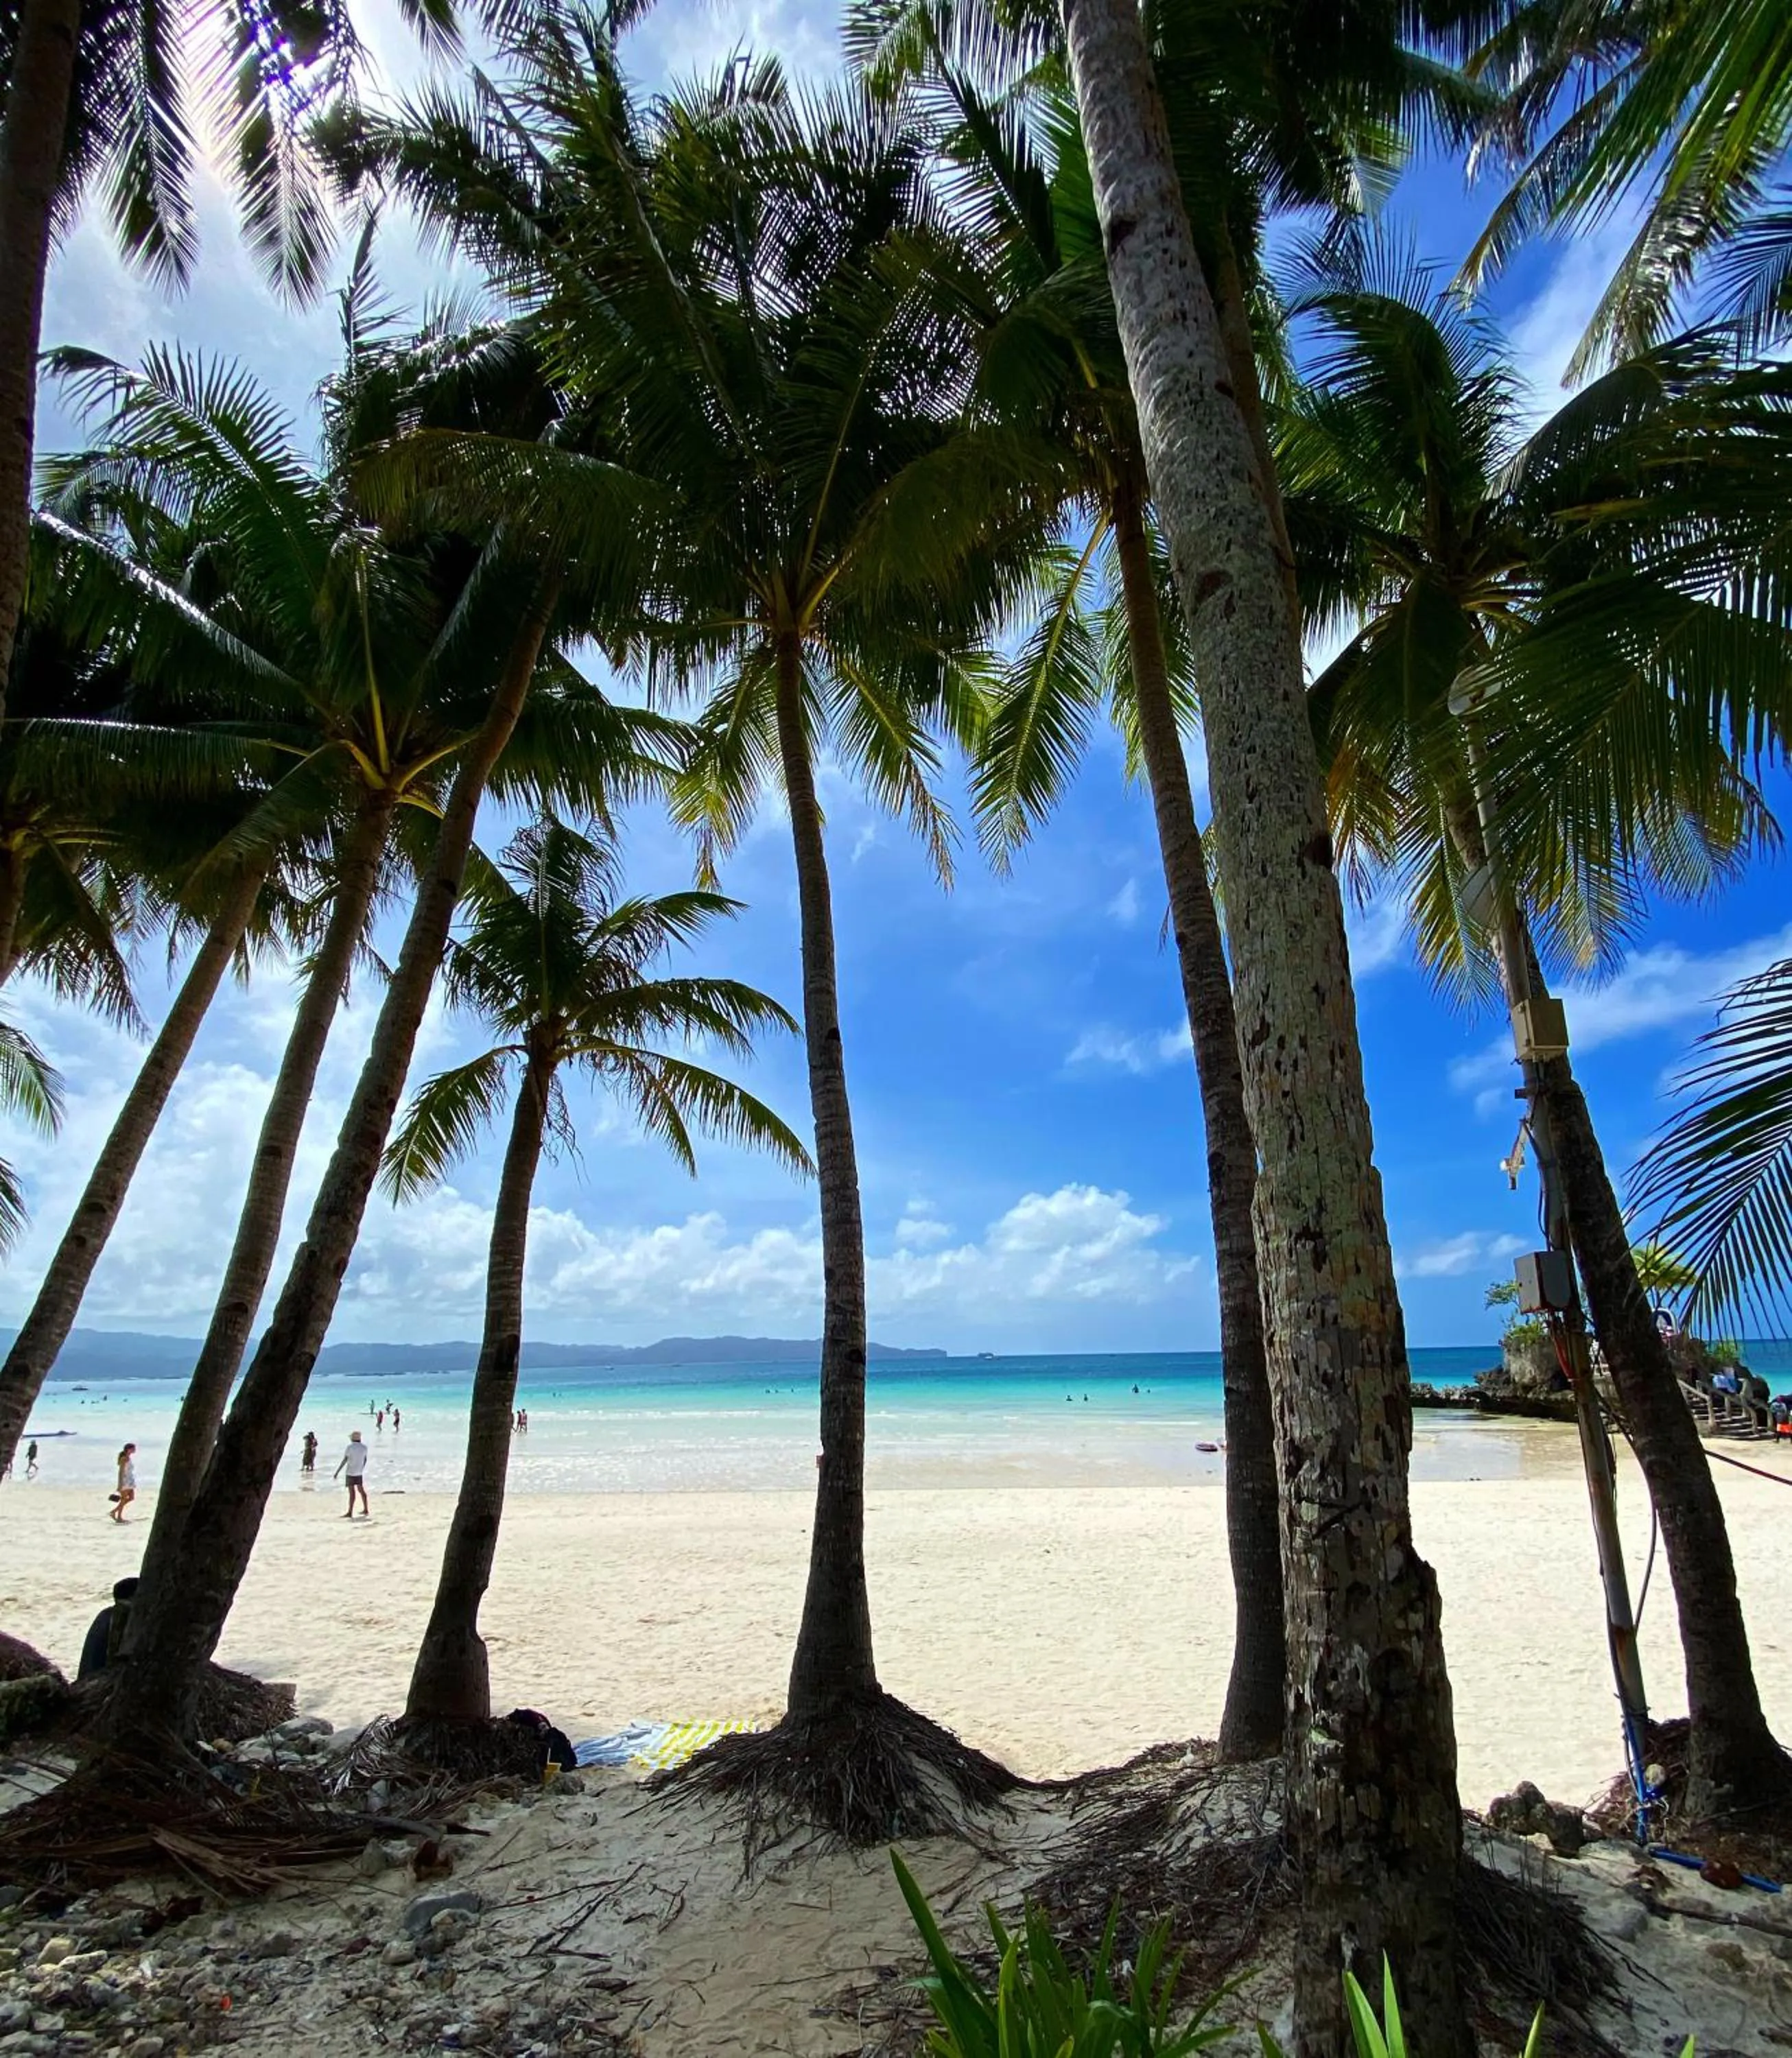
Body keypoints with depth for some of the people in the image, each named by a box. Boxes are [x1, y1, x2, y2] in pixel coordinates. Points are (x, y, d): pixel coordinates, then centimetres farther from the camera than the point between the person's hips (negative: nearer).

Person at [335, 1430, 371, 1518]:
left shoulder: (350, 1447, -12)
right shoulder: (364, 1447, 6)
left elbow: (344, 1461, -16)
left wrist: (337, 1472, -13)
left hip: (351, 1473, -6)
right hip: (359, 1473, 6)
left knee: (352, 1492, -7)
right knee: (361, 1490, 15)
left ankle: (350, 1513, -6)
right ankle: (366, 1510, 21)